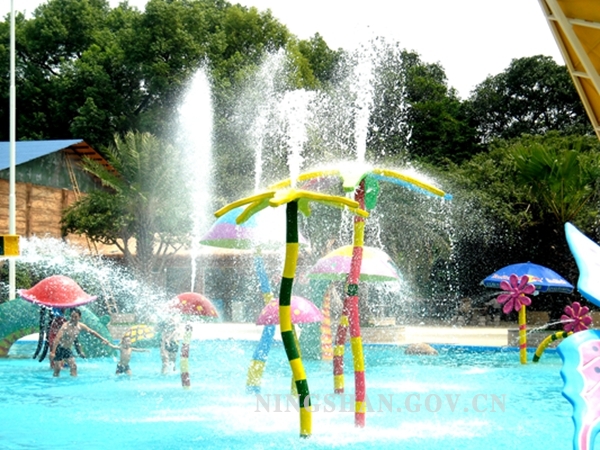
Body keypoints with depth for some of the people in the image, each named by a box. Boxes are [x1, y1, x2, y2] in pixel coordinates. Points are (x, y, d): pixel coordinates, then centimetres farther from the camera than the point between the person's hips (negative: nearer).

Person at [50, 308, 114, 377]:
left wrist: (104, 340, 11)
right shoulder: (66, 326, -26)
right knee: (57, 368, -7)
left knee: (73, 366, -3)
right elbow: (57, 338, -33)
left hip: (67, 349, 6)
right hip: (59, 348, -6)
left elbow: (93, 332, 7)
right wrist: (53, 352, -42)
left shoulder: (81, 326, -6)